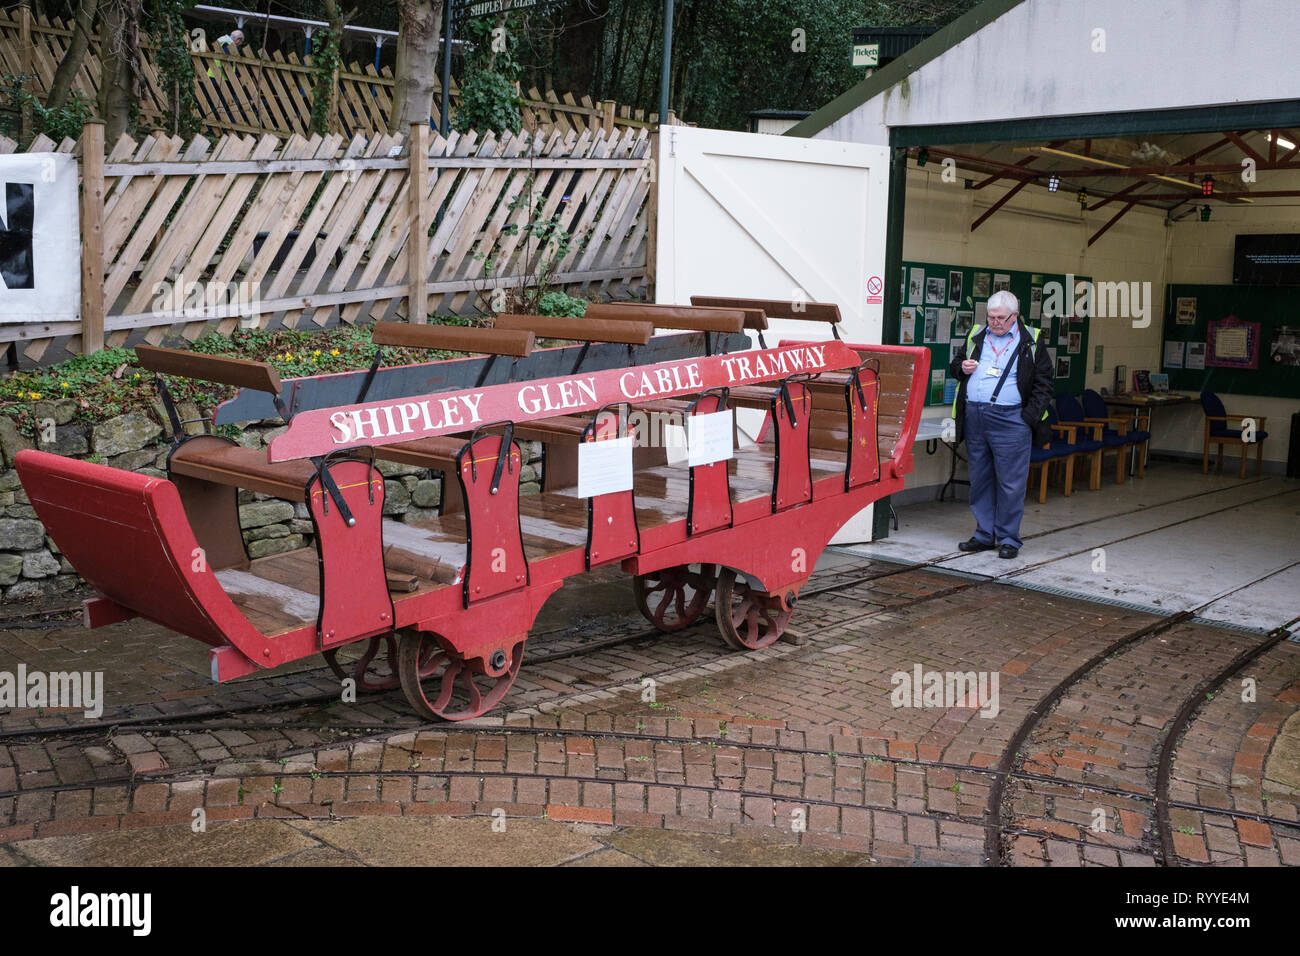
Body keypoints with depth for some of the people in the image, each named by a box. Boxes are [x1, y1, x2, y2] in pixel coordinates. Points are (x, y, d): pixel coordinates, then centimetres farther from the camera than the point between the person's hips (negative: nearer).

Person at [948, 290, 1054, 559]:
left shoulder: (1032, 341, 3)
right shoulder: (975, 335, 14)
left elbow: (1043, 382, 3)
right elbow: (955, 364, 26)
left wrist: (1031, 416, -7)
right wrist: (962, 367, 1)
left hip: (1010, 420, -4)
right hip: (973, 418, 4)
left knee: (1010, 483, -3)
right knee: (980, 480, 10)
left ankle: (1008, 539, 7)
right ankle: (984, 535, 20)